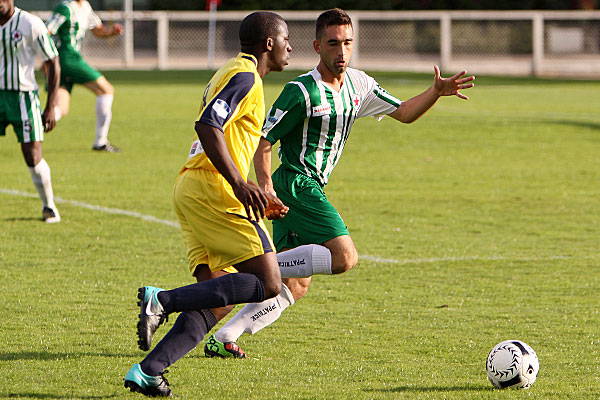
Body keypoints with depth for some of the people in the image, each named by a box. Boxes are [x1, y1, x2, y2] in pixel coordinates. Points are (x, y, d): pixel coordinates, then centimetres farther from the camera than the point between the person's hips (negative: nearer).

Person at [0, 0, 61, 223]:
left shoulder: (31, 24, -11)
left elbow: (53, 64, -7)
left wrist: (50, 108, -11)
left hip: (24, 96, -4)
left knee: (33, 158, -5)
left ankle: (49, 206, 18)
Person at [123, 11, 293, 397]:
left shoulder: (232, 73, 26)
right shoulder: (245, 77, -6)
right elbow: (208, 126, -21)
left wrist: (258, 198, 31)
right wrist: (240, 184, -28)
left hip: (190, 188, 10)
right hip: (212, 191, -10)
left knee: (214, 303, 4)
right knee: (267, 284, -12)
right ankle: (164, 300, -20)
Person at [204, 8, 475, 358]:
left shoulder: (358, 85, 9)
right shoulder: (301, 91, -14)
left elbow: (404, 113, 19)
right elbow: (263, 141, -14)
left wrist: (436, 92, 1)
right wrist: (266, 187, -27)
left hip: (312, 191, 9)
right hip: (295, 183, -9)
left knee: (296, 287, 8)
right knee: (344, 257, -23)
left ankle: (223, 339, 9)